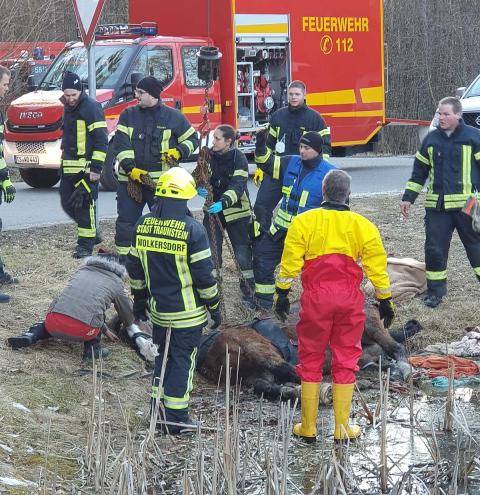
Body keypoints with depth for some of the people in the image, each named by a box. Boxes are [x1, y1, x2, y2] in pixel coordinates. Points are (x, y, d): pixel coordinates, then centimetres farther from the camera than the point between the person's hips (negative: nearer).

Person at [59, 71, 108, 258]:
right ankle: (92, 234, 25)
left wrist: (96, 167, -19)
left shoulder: (91, 107, -12)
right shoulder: (68, 108, 15)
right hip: (69, 166, 9)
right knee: (67, 203, 11)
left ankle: (86, 244, 0)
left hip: (86, 167, -9)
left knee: (85, 205, -6)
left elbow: (101, 140, -15)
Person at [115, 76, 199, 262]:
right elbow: (122, 144, -2)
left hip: (161, 182, -2)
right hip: (130, 179, 2)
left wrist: (178, 152, -9)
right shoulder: (128, 115, 6)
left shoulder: (173, 117, 3)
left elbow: (192, 139, 11)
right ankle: (124, 260, 12)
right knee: (126, 222, 4)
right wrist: (130, 169, -16)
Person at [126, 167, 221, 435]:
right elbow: (204, 275, -13)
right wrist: (214, 307, -1)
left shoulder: (143, 225, 0)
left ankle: (159, 410, 25)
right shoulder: (192, 230, -17)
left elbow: (135, 268, 9)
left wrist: (139, 300, 22)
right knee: (182, 361, 4)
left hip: (158, 309, 5)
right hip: (187, 312, -5)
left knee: (163, 357, 20)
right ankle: (176, 419, 8)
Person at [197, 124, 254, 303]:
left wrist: (223, 203, -40)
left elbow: (238, 186, -25)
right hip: (213, 208, 4)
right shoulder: (210, 156, -1)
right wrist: (200, 188, -20)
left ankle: (248, 286, 15)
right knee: (211, 248, 1)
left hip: (236, 209, -4)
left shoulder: (238, 158, -16)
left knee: (242, 248, 1)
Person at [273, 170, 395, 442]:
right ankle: (342, 428, 11)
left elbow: (290, 262, -4)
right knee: (346, 362, 9)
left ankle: (308, 427, 12)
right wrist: (385, 301, 13)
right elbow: (377, 266, 4)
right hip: (350, 300, 1)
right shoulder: (363, 226, 0)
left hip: (316, 298, -1)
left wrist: (282, 293, 5)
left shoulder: (304, 222, -4)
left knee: (311, 361, 9)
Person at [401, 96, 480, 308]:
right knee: (434, 248, 2)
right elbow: (419, 171, 17)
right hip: (437, 206, 3)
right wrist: (408, 198, 15)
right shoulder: (432, 139, 10)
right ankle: (435, 291, 13)